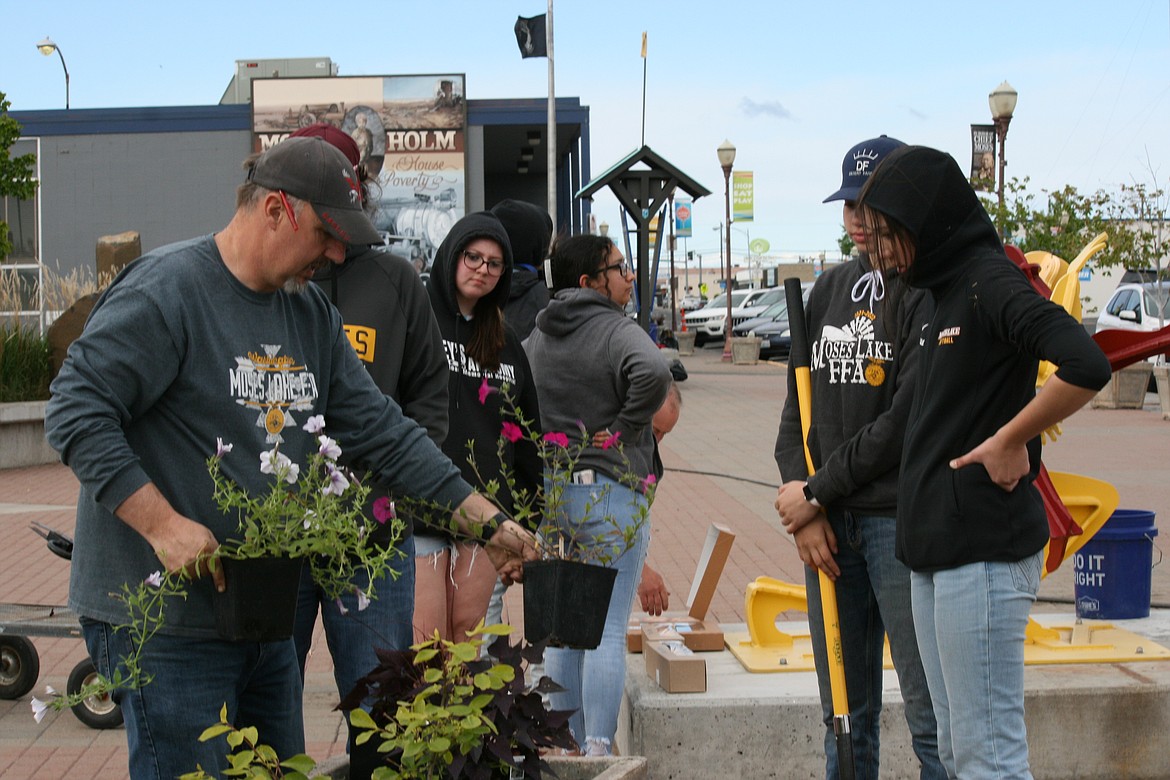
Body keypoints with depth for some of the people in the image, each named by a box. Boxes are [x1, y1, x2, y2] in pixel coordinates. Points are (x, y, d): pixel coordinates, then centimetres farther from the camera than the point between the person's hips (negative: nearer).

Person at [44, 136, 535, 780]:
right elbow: (75, 412, -17)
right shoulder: (165, 290, -13)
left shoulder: (311, 312, 11)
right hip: (165, 624, -8)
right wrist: (163, 524, -23)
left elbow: (383, 432, 11)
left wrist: (487, 522, 6)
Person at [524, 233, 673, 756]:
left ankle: (568, 747, 20)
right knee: (607, 631, -3)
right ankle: (598, 750, -3)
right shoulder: (617, 330, -11)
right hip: (610, 495, -7)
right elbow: (654, 372, -30)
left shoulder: (534, 337, 12)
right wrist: (626, 428, -16)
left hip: (548, 494, 7)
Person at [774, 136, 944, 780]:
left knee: (931, 717, -4)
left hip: (901, 520, -7)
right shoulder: (829, 290, 16)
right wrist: (803, 508, 2)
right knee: (844, 715, 14)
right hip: (827, 522, 7)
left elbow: (906, 421, -14)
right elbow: (797, 408, 15)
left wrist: (817, 492, -7)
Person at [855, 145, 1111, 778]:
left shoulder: (990, 281, -13)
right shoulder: (943, 291, 16)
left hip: (984, 548, -10)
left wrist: (1009, 441, -16)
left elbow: (1086, 367, -28)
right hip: (935, 550, 10)